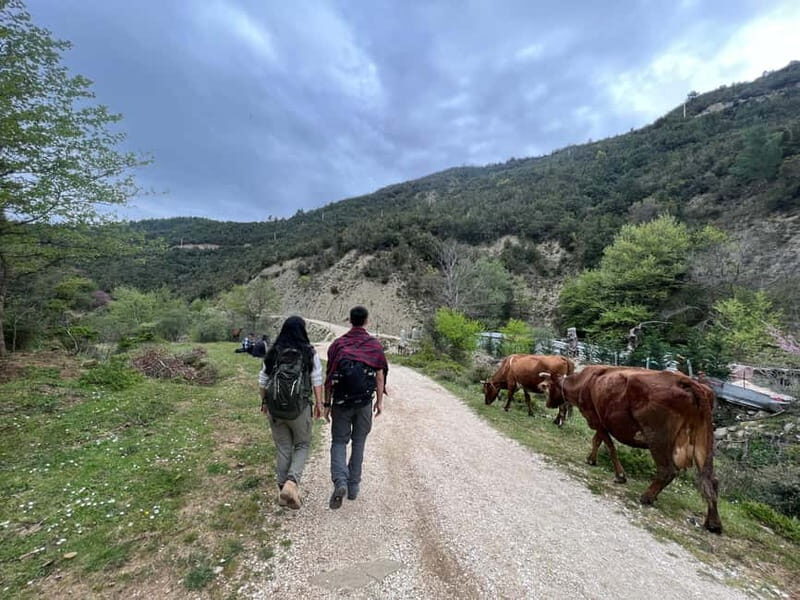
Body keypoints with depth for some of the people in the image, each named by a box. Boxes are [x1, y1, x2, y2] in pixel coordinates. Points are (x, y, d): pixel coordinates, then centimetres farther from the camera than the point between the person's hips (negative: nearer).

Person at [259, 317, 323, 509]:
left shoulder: (273, 352, 2)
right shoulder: (309, 352, -6)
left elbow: (263, 381, 7)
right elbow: (317, 381, -8)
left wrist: (264, 402, 18)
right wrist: (319, 403, 2)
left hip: (275, 408, 3)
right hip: (300, 407, -2)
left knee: (283, 448, 16)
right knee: (302, 445, 15)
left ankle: (283, 488, 24)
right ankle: (291, 482, -4)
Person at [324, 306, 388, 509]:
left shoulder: (337, 344, -1)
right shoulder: (375, 345, -1)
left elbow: (329, 377, -1)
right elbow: (380, 375, -4)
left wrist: (327, 403, 5)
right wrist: (379, 401, 4)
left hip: (341, 402, 0)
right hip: (364, 402, 1)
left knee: (339, 442, 11)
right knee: (358, 442, 15)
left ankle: (340, 481, -8)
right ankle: (353, 486, 22)